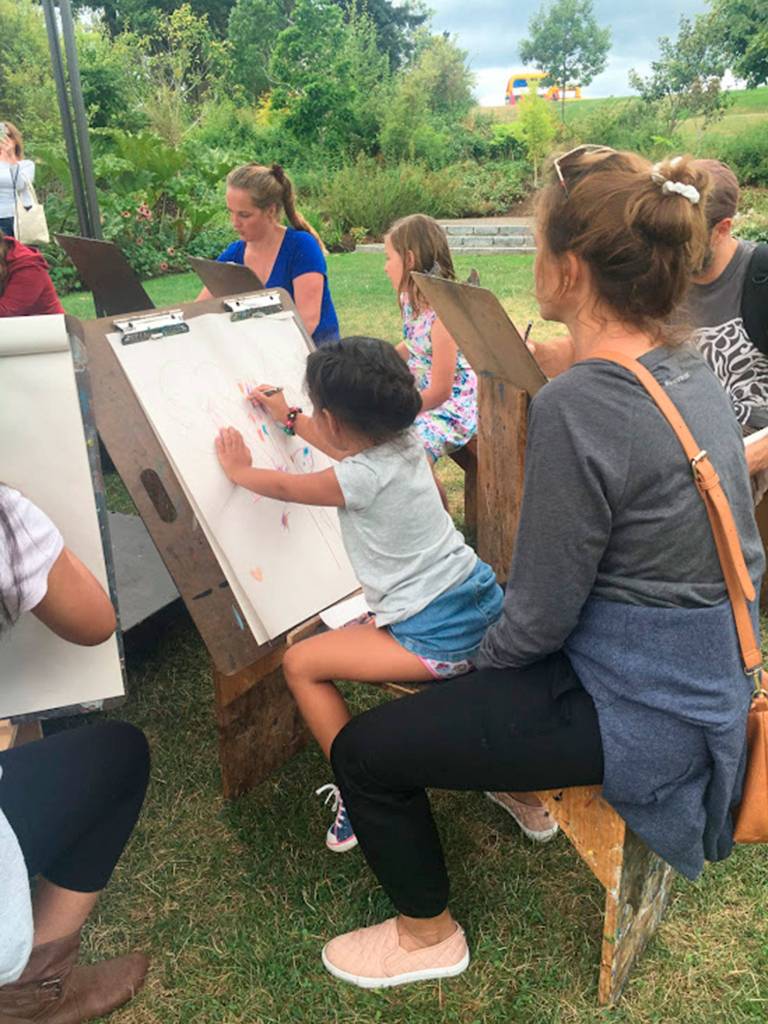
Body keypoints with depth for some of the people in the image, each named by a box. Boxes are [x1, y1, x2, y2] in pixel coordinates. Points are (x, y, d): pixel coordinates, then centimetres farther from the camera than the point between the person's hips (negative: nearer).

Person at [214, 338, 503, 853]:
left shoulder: (361, 479, -20)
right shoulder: (407, 440, 1)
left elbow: (284, 485, -1)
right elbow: (354, 448, 24)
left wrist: (240, 470, 19)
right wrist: (288, 418, 34)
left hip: (439, 638, -9)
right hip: (484, 601, 9)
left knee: (301, 664, 0)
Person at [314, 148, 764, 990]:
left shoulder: (576, 405, -29)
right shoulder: (687, 369, -1)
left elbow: (540, 616, -23)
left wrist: (486, 656, 1)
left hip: (637, 715, -9)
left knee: (360, 752, -1)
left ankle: (427, 936, 25)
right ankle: (523, 792, 47)